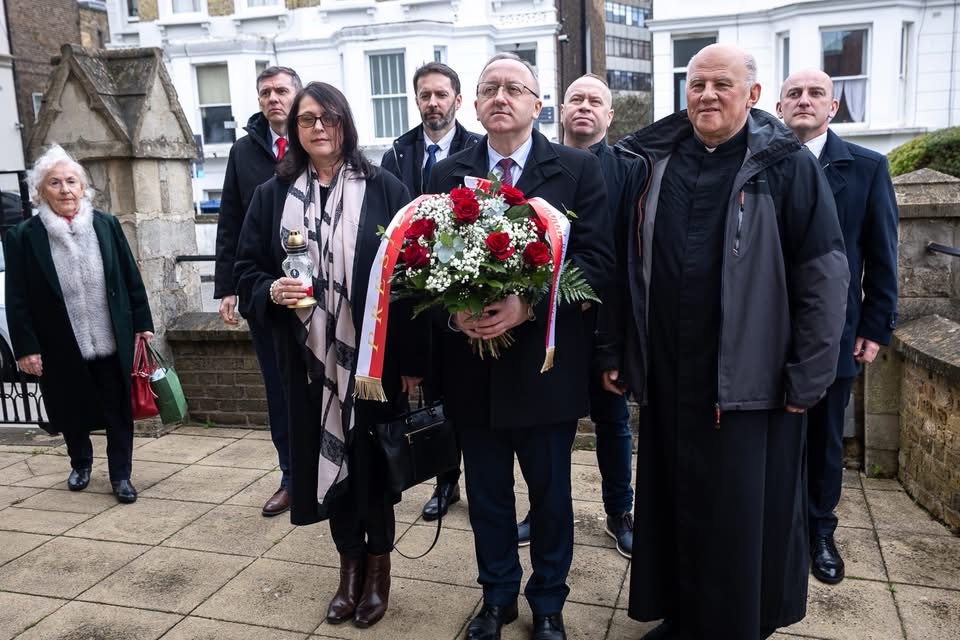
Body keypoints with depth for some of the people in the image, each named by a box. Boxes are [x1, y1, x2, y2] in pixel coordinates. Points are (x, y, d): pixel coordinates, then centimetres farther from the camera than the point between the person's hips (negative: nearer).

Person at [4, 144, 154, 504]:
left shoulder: (106, 225, 0)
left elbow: (132, 278, 4)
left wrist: (142, 323, 3)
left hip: (112, 340, 1)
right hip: (61, 347, 0)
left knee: (118, 411, 7)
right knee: (72, 412, 17)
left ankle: (120, 475, 22)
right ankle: (81, 464, 42)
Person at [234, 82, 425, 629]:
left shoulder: (384, 189, -3)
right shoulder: (271, 196, 6)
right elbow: (248, 271, 9)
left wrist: (412, 357, -9)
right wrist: (271, 292, -16)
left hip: (375, 354, -2)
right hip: (310, 359, 3)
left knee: (374, 458, 8)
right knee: (329, 458, 12)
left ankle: (379, 566, 29)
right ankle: (351, 564, 32)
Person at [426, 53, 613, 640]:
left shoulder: (579, 169, -2)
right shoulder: (447, 174, 6)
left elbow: (597, 260, -10)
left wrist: (529, 305, -22)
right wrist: (454, 310, -16)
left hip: (546, 363, -2)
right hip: (473, 362, 2)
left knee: (551, 491, 14)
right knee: (487, 492, 16)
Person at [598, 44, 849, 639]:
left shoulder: (787, 166, -3)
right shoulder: (651, 164, 7)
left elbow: (824, 273, -5)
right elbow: (625, 267, 10)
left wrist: (808, 376, -8)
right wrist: (614, 352, 8)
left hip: (752, 379, -3)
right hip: (668, 375, 4)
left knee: (748, 515, 8)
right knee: (674, 506, 14)